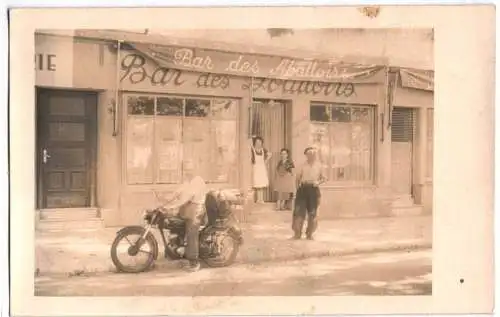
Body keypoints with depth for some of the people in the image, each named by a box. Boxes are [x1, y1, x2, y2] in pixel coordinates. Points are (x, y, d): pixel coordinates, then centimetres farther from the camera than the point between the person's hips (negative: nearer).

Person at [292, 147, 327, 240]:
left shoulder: (318, 165, 5)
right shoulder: (303, 165, 5)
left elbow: (324, 178, 9)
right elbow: (298, 177, 13)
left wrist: (318, 182, -9)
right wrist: (298, 185, 2)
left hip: (313, 189, 1)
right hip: (303, 189, 0)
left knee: (312, 213, 4)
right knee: (299, 211, -3)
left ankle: (309, 234, 18)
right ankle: (297, 233, 8)